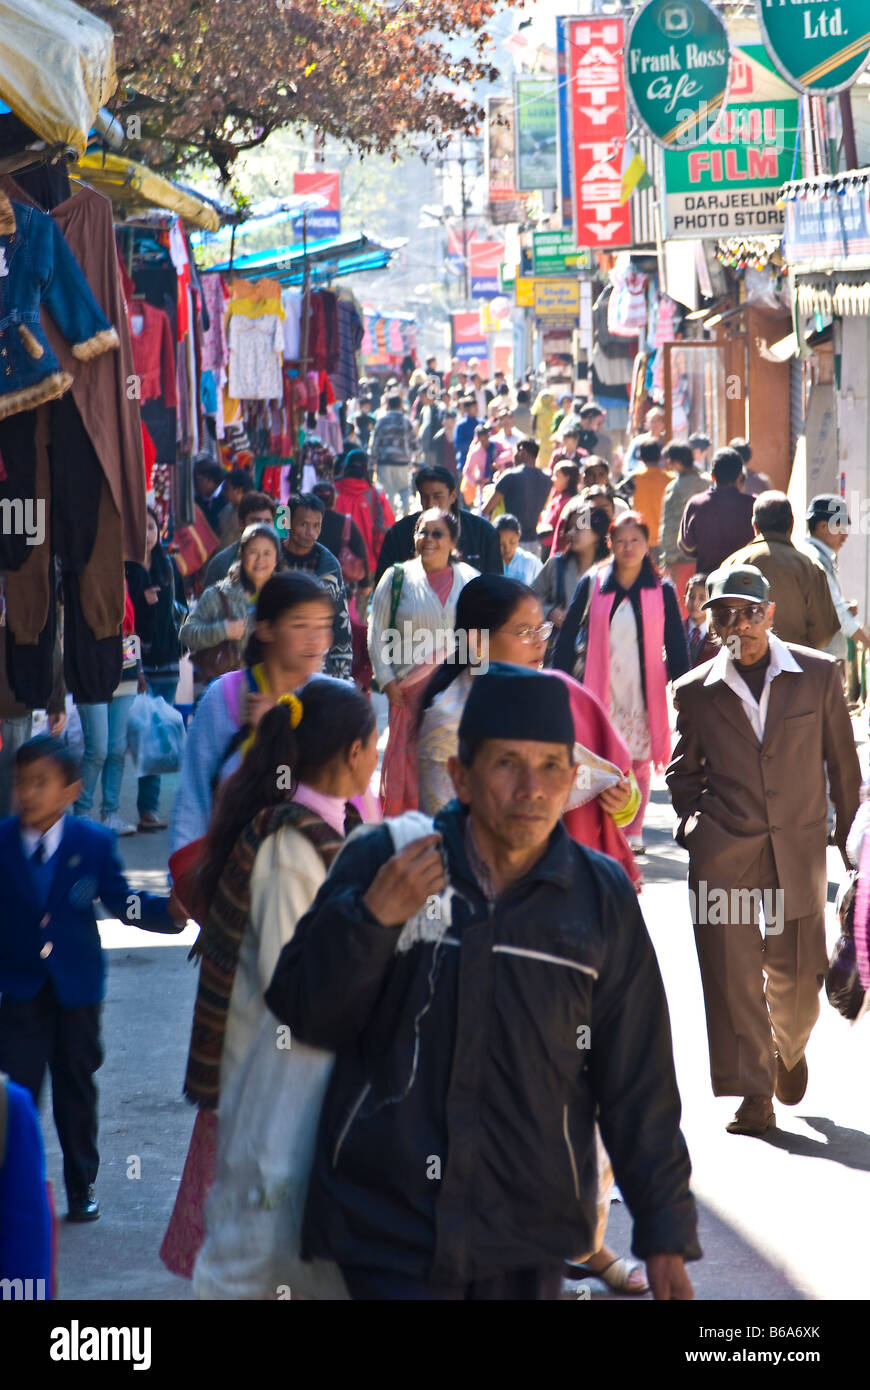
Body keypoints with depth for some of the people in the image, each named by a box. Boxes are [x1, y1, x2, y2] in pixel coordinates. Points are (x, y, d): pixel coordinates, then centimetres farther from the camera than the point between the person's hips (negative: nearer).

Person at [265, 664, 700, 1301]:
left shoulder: (602, 899, 2)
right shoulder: (383, 862, -1)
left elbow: (638, 1086, 7)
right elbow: (303, 1014, 1)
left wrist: (666, 1235, 7)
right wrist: (371, 918, -14)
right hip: (389, 1220, -1)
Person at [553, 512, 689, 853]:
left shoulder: (661, 591, 3)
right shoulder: (592, 585, 3)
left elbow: (676, 646, 7)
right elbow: (568, 636, 6)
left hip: (643, 693, 0)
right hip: (600, 692, 0)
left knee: (639, 762, 4)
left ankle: (633, 833, 17)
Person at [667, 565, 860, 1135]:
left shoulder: (819, 674, 2)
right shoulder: (696, 692, 3)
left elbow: (842, 760, 10)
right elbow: (684, 771, 17)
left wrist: (849, 834, 11)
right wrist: (695, 823, 2)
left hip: (799, 847, 0)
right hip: (723, 851, 0)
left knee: (796, 973, 4)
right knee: (733, 971, -6)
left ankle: (789, 1050, 36)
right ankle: (753, 1095, 1)